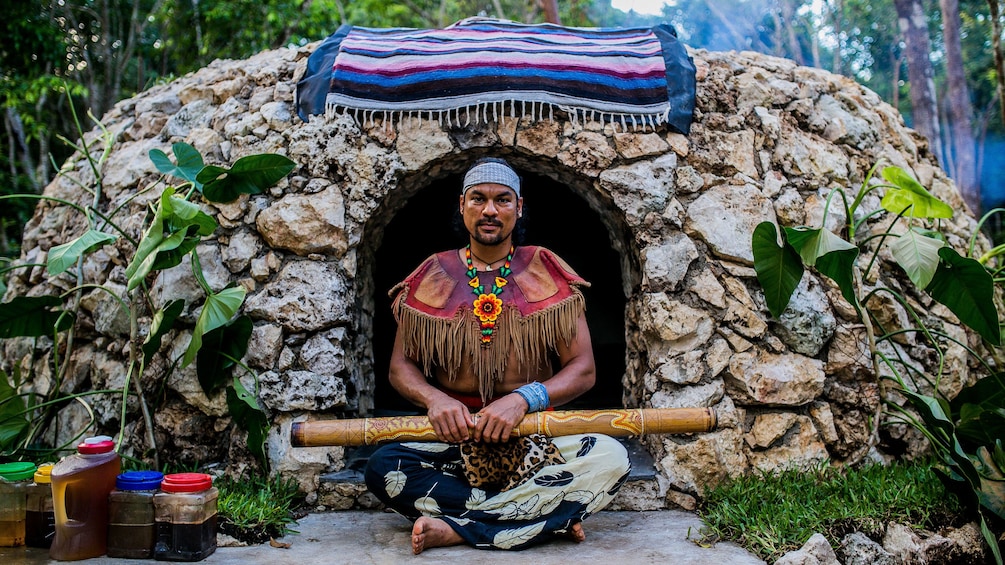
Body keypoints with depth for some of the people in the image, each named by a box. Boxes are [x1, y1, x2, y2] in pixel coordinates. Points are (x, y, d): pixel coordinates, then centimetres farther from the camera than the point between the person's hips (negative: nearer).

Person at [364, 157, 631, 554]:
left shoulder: (546, 273, 6)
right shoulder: (433, 276, 10)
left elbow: (583, 369, 1)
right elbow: (401, 366, 9)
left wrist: (523, 399, -19)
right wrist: (434, 398, -15)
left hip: (534, 436, 0)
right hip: (450, 440, 1)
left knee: (611, 460, -29)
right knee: (382, 467, -30)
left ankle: (454, 528, -25)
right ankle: (552, 516, -23)